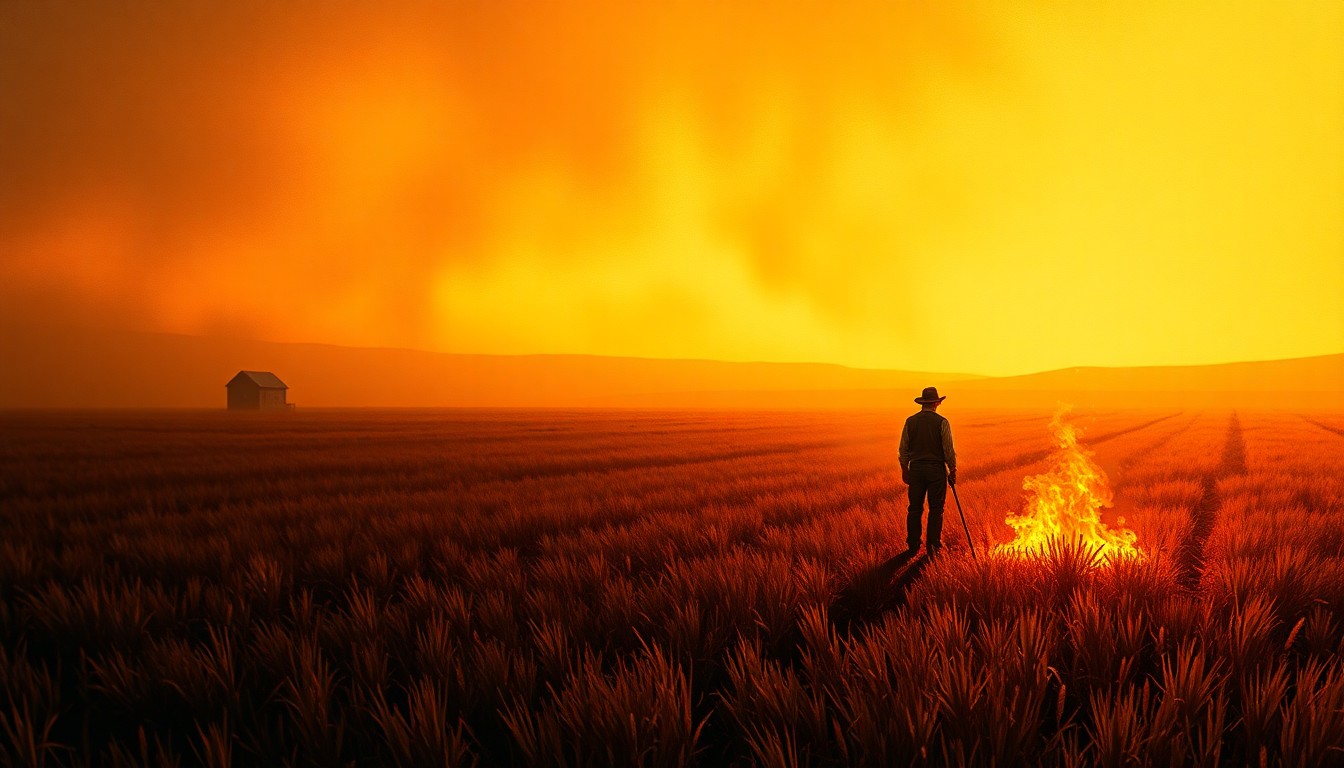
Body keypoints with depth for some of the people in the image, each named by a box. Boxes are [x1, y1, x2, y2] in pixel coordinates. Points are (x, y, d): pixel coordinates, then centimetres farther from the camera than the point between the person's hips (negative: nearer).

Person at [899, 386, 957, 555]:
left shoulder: (910, 421, 1)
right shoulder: (942, 422, -8)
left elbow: (903, 449, 4)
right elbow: (949, 450, -8)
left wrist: (904, 470, 14)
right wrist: (953, 471, 3)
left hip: (916, 468, 3)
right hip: (936, 469, -3)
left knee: (915, 508, 8)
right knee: (936, 509, 4)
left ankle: (913, 545, 12)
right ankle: (933, 546, 4)